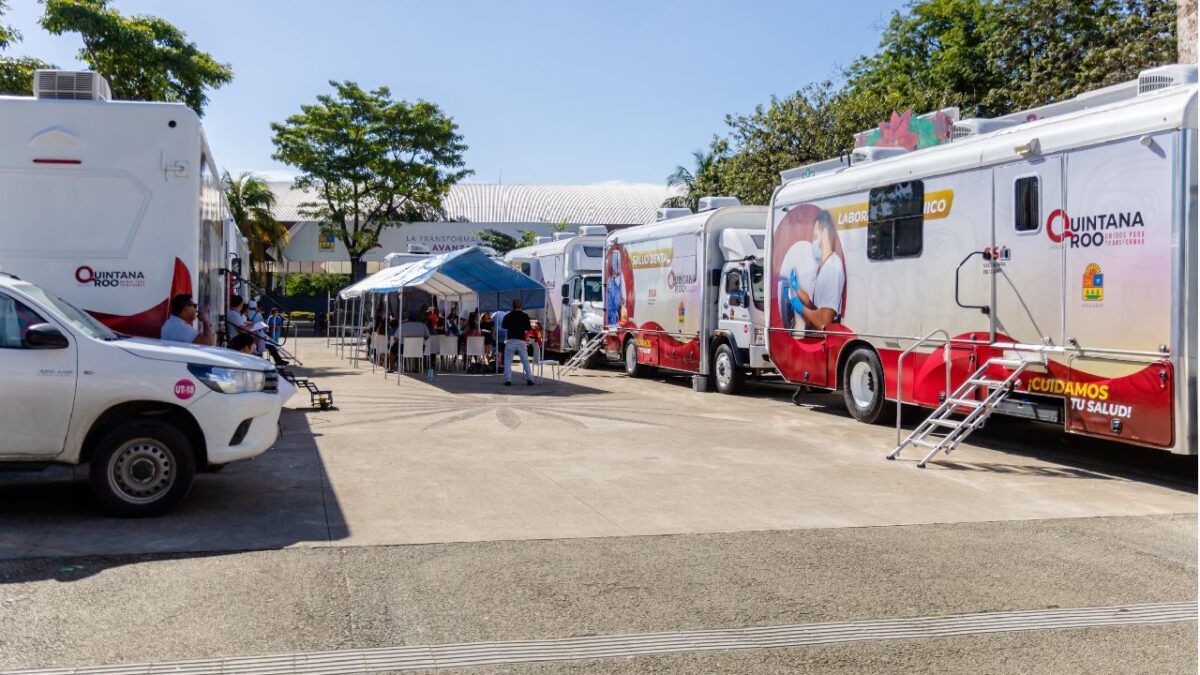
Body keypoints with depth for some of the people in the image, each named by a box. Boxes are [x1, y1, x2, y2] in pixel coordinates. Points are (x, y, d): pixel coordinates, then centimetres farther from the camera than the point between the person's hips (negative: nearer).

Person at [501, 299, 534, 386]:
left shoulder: (508, 315, 1)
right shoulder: (525, 316, 0)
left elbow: (503, 326, 17)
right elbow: (528, 328, 6)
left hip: (511, 341, 0)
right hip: (521, 341, 0)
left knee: (508, 361, 5)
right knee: (525, 361, 8)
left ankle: (508, 380, -4)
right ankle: (529, 379, 3)